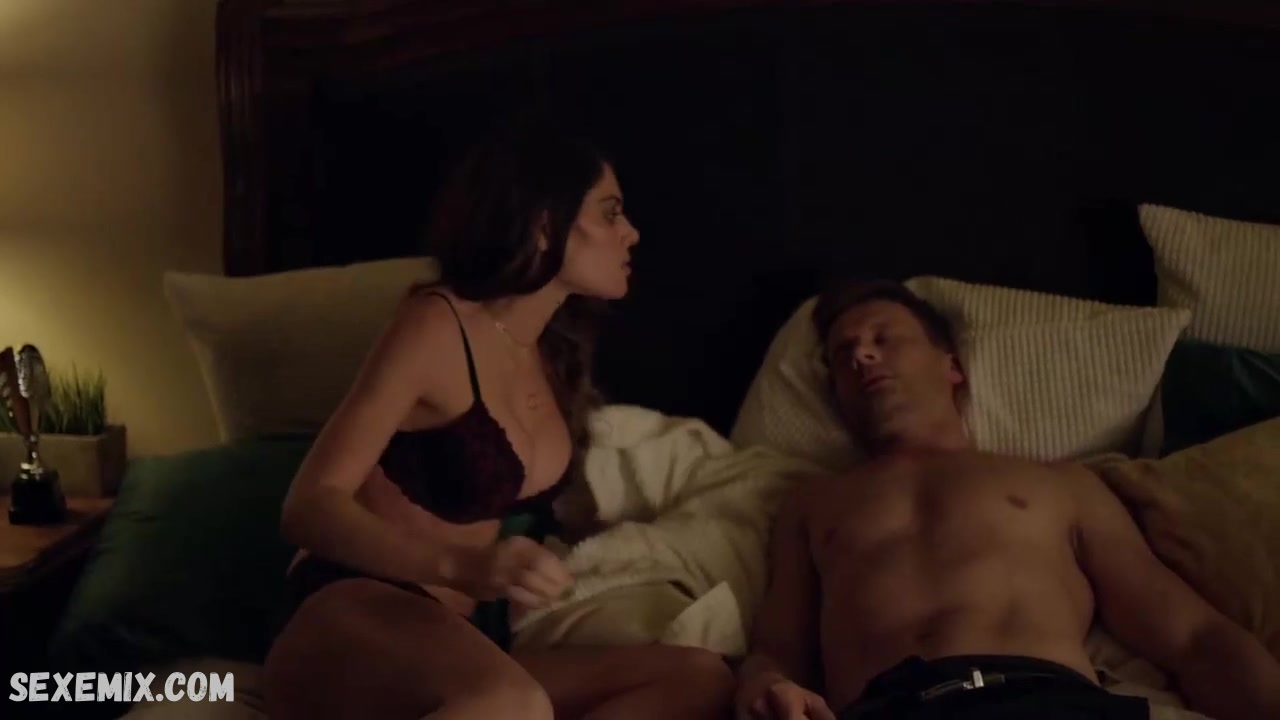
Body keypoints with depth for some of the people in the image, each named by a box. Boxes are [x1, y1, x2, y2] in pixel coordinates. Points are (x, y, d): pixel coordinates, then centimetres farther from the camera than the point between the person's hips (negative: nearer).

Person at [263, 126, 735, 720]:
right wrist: (462, 567, -28)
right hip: (344, 626, -7)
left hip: (452, 649, 7)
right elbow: (310, 507, -13)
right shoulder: (436, 324, -5)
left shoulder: (557, 359, 18)